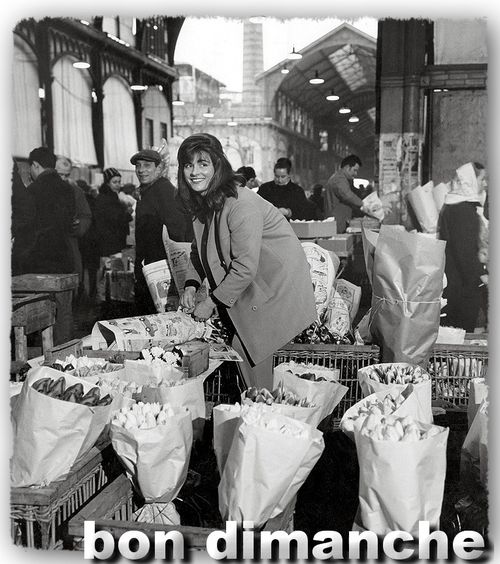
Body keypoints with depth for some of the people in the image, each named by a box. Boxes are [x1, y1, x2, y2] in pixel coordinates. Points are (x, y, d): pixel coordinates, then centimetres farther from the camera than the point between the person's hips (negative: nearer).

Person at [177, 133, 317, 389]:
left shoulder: (241, 205, -26)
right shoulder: (201, 202, 2)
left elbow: (245, 267, -27)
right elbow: (199, 250, 14)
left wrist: (211, 303, -20)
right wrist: (190, 285, -3)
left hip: (275, 289, -8)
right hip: (246, 290, 8)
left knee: (250, 352, -7)